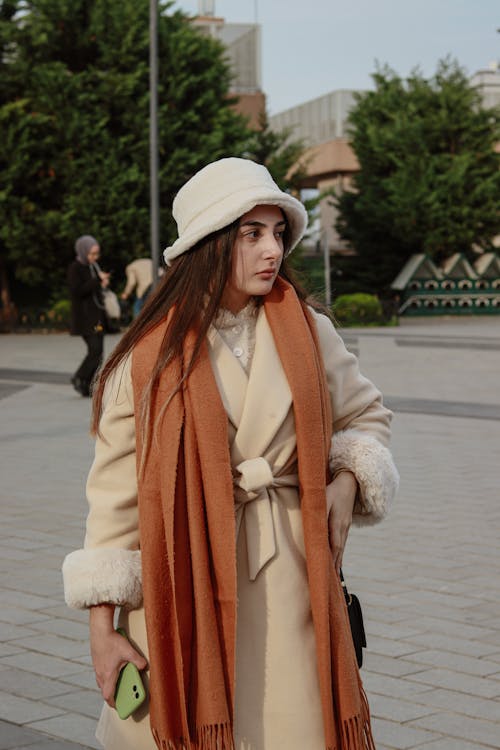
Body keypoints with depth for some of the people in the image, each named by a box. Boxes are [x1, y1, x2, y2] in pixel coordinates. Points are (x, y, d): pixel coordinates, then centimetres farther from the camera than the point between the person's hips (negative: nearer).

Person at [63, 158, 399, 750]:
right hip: (181, 587, -2)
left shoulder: (310, 335, 4)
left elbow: (367, 414, 21)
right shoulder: (150, 355, -4)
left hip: (288, 581, 2)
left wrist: (348, 480, 0)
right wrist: (101, 627, -4)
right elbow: (115, 490, -2)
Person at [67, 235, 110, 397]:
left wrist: (103, 284, 3)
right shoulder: (75, 269, -9)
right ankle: (79, 378, 2)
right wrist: (98, 281, -20)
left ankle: (91, 386, 10)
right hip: (85, 317, -8)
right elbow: (77, 291, -20)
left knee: (97, 351, 5)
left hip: (97, 315, 8)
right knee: (95, 349, -15)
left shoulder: (93, 266, 14)